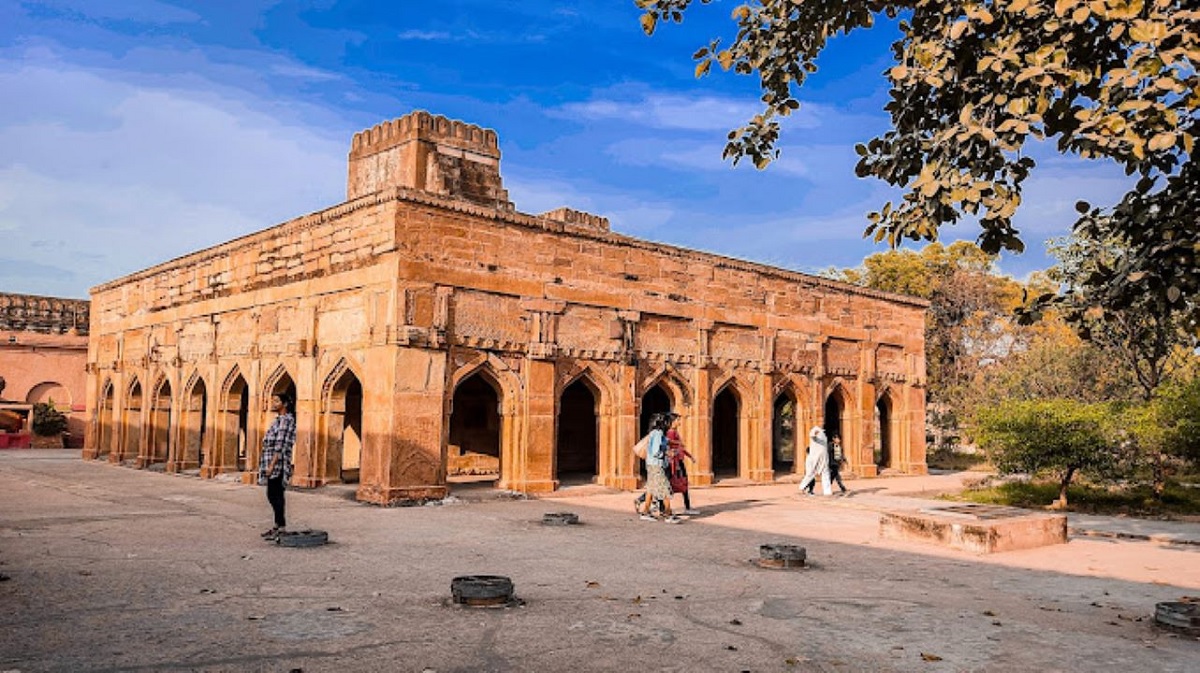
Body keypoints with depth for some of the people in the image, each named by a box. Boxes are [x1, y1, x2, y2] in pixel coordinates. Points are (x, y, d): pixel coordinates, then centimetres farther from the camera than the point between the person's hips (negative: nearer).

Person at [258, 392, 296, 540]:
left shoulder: (287, 419, -12)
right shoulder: (278, 419, 17)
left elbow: (281, 445, -19)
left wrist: (271, 465, -23)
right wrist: (268, 465, 18)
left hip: (278, 463, -10)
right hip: (272, 463, 10)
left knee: (276, 495, -7)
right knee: (272, 495, 13)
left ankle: (282, 528, -3)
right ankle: (278, 525, 21)